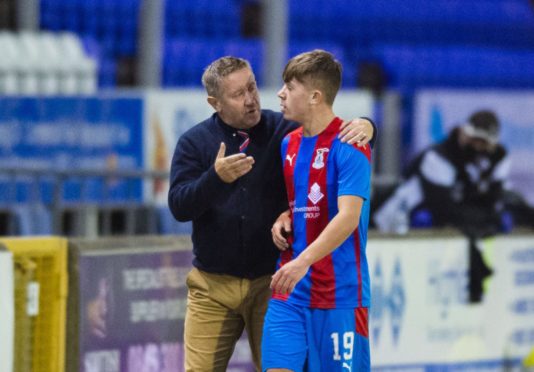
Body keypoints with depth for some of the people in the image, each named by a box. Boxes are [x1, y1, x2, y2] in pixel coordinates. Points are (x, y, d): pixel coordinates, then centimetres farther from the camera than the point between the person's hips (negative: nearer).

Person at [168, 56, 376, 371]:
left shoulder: (285, 130, 0)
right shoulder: (194, 142, 1)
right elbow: (179, 206, -9)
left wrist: (363, 126, -24)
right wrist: (216, 177, -27)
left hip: (271, 283, 0)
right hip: (213, 285, 0)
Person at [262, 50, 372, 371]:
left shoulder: (348, 147, -12)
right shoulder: (289, 144, 12)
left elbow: (347, 217, -23)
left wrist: (303, 261, -34)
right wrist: (283, 219, 2)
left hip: (339, 293, -6)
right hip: (290, 290, 6)